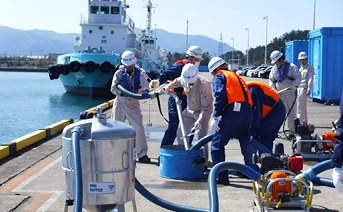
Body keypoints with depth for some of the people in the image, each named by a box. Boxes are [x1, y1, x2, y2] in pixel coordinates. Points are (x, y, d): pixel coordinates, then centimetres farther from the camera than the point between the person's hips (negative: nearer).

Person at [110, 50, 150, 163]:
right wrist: (122, 92, -25)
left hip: (133, 104, -1)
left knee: (139, 128, -9)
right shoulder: (119, 73, -2)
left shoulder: (140, 72, -4)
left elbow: (144, 82, -23)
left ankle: (142, 154, 0)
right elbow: (113, 88, -5)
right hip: (120, 103, 1)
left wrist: (145, 90, -45)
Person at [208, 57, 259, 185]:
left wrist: (215, 117, -10)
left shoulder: (219, 76, 10)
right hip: (248, 111, 7)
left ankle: (222, 177, 0)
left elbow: (220, 96, -9)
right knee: (246, 144, 21)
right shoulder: (236, 76, 32)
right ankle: (255, 173, 26)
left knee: (217, 145, 3)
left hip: (233, 112, -7)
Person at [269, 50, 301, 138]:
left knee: (291, 112, -1)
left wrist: (295, 86, -21)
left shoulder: (291, 67, -2)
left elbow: (298, 77, -5)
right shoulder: (274, 69, 11)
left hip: (289, 93, -4)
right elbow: (271, 80, 14)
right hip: (278, 94, 4)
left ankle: (292, 131, 6)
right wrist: (273, 89, -3)